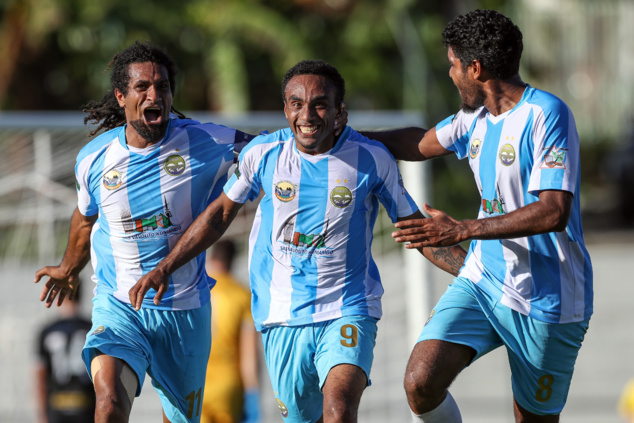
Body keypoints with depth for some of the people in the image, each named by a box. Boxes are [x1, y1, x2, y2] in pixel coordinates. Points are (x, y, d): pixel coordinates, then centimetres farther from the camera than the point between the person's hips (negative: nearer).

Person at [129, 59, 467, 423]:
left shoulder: (371, 159, -6)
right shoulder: (263, 153, -2)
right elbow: (221, 213, 13)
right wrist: (164, 269, 10)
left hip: (348, 309, -3)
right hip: (282, 317, 3)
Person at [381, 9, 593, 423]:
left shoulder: (547, 114, -17)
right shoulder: (475, 117, 9)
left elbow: (554, 213, -26)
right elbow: (418, 145, 29)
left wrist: (462, 230, -26)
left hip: (544, 300, -6)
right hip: (482, 280, 7)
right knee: (421, 382, -14)